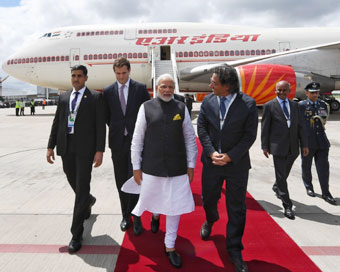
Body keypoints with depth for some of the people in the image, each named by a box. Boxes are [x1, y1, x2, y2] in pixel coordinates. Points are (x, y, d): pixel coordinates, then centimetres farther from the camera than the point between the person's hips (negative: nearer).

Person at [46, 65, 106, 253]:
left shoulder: (95, 97, -1)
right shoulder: (63, 97, 13)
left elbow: (100, 125, -6)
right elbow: (56, 123, 12)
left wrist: (99, 151, -13)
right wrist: (50, 146, 6)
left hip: (85, 147, -5)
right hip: (66, 147, 5)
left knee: (82, 188, -6)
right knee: (74, 183, 17)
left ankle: (76, 234, 2)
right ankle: (88, 201, 51)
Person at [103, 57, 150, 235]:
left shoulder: (140, 88, 0)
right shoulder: (108, 91, 5)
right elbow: (107, 116, 13)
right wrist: (117, 130, 7)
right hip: (117, 142, 3)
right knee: (121, 182, 10)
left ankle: (135, 217, 9)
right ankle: (126, 215, 25)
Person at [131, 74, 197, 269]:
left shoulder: (181, 108, 1)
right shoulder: (146, 108, -1)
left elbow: (190, 139, 5)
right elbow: (137, 139, 1)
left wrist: (191, 165, 3)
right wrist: (136, 167, 0)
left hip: (177, 169, 1)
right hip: (152, 168, 0)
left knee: (175, 207, 6)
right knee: (153, 200, 18)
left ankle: (170, 246, 26)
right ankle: (155, 215, 57)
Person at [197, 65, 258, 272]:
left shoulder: (248, 104, -12)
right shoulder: (208, 101, -2)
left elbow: (250, 135, -10)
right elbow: (201, 128, 1)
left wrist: (230, 156, -17)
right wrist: (211, 152, -12)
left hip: (237, 163, -3)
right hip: (212, 160, 3)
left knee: (237, 208, 6)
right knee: (208, 199, 18)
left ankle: (234, 251, 22)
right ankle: (210, 220, 54)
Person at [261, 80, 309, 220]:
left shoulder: (294, 105, 11)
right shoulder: (269, 106, -2)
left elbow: (300, 126, 11)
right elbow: (265, 128, -3)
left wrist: (304, 144, 6)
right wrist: (265, 146, -5)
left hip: (293, 147, 5)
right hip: (278, 147, -5)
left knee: (285, 173, 18)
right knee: (281, 176, -3)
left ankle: (276, 187, 48)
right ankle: (287, 206, 3)